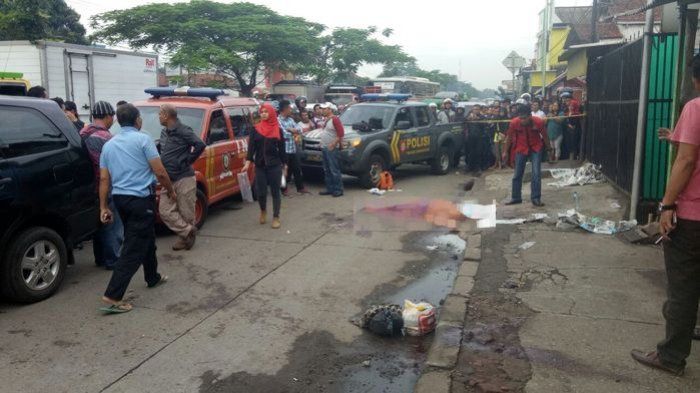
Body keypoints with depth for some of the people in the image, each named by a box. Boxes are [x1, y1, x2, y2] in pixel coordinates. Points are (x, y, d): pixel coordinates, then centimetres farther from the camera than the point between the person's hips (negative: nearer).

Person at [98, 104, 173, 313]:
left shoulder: (109, 144, 10)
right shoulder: (142, 139, -8)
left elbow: (104, 179, 9)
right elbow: (159, 172, -11)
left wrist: (104, 207, 12)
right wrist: (171, 190, 4)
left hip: (120, 198, 7)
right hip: (141, 198, -7)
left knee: (146, 238, 24)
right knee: (133, 248, -6)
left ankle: (153, 278, 39)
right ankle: (112, 297, -11)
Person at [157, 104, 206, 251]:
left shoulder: (183, 131, -14)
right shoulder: (164, 132, 12)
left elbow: (200, 145, -24)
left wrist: (187, 160, -15)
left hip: (184, 179, -8)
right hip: (169, 180, 8)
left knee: (186, 212, 1)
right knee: (165, 211, 1)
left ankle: (186, 235, 17)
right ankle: (188, 231, 9)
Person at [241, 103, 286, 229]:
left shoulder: (278, 130, 2)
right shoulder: (256, 129, 4)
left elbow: (281, 148, 5)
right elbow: (251, 147, -1)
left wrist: (284, 165, 5)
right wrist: (248, 162, -12)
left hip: (275, 165, -1)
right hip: (260, 165, 1)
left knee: (275, 191, 2)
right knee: (261, 192, 3)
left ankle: (276, 218, 12)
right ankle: (263, 211, 32)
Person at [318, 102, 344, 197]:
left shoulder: (335, 119, -12)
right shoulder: (326, 119, 16)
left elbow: (341, 133, -18)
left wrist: (333, 144, -21)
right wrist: (322, 143, 14)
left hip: (332, 149, -10)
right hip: (324, 148, 10)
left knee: (334, 170, -8)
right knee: (327, 171, 13)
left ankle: (338, 190, -3)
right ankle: (330, 189, 20)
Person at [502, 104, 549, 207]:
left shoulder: (539, 122, -23)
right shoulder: (514, 122, -22)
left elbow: (544, 136, -6)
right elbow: (509, 137, -5)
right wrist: (505, 152, 3)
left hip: (536, 148, -1)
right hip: (521, 149, 1)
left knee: (536, 173, -8)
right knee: (517, 174, 7)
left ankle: (536, 198, 1)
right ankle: (516, 197, 21)